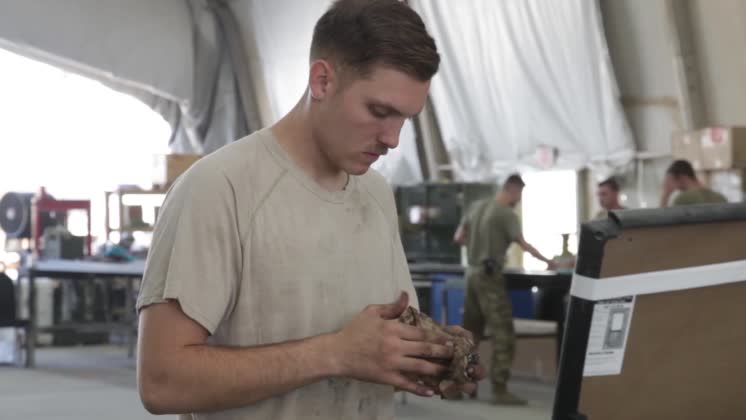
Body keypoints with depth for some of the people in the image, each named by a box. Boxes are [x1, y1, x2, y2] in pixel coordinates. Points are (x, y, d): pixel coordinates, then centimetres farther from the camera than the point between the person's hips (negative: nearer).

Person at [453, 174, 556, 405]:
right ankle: (500, 389, -8)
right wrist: (547, 261, -10)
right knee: (503, 334, -5)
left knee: (470, 333, 14)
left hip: (472, 272, 8)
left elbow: (458, 238, 15)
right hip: (490, 276, -8)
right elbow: (523, 244, -15)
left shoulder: (476, 206, 11)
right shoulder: (506, 214, -10)